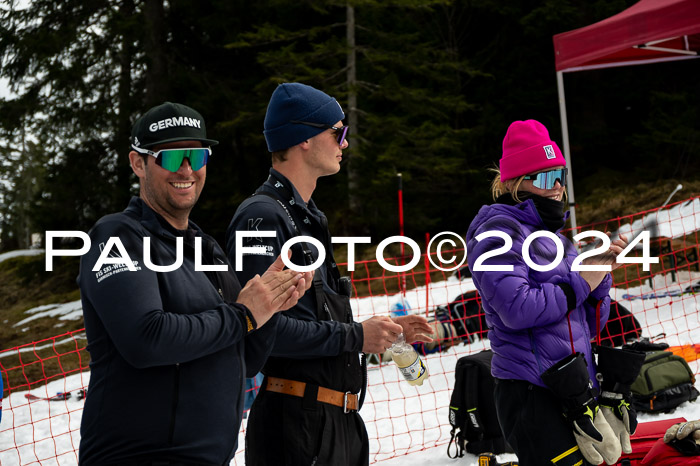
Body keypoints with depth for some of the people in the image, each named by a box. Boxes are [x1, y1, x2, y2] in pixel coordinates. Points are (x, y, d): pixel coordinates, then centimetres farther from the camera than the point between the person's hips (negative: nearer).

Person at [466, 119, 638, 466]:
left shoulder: (554, 236, 20)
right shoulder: (499, 230, -7)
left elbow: (589, 324, 18)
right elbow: (516, 308, -21)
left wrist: (600, 273, 1)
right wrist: (579, 284, -10)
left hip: (575, 394, 9)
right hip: (531, 395, -9)